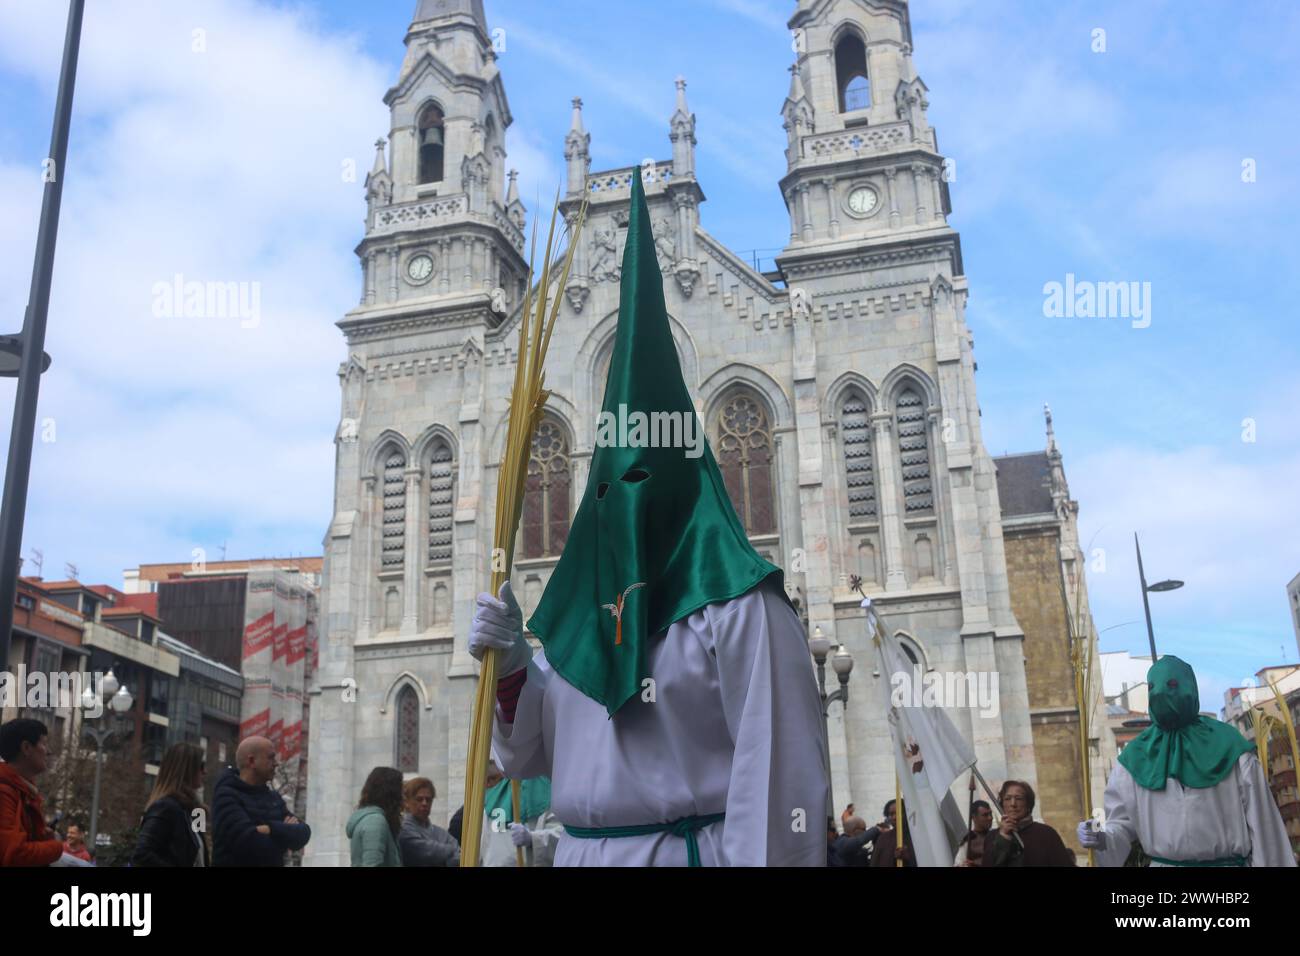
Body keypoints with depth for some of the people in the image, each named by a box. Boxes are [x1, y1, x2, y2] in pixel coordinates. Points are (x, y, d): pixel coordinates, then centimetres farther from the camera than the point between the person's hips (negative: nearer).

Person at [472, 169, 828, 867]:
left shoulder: (734, 600, -13)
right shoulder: (581, 606, 8)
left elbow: (780, 782, -19)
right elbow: (527, 756, 11)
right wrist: (509, 667, -6)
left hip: (690, 850, -6)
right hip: (580, 850, 7)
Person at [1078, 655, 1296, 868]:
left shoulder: (1228, 745, -2)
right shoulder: (1135, 757, 2)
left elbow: (1261, 823, -2)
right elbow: (1123, 821, 0)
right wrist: (1103, 840, -20)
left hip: (1226, 862, -1)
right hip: (1162, 862, 1)